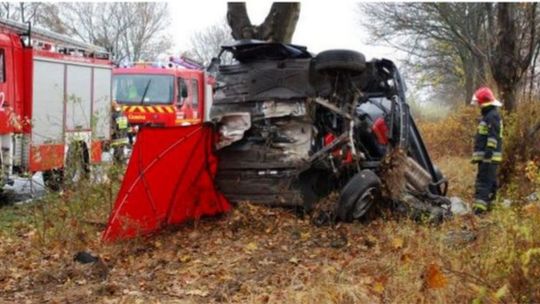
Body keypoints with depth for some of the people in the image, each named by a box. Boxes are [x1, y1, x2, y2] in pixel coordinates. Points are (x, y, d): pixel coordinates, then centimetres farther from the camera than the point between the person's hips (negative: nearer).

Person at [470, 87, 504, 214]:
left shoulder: (492, 116, -14)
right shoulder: (488, 115, 19)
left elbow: (493, 138, -22)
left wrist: (488, 153, -26)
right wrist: (478, 155, 25)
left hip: (489, 156, -10)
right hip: (485, 156, 10)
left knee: (484, 181, -15)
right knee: (489, 181, 15)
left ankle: (479, 207, -20)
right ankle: (486, 204, 22)